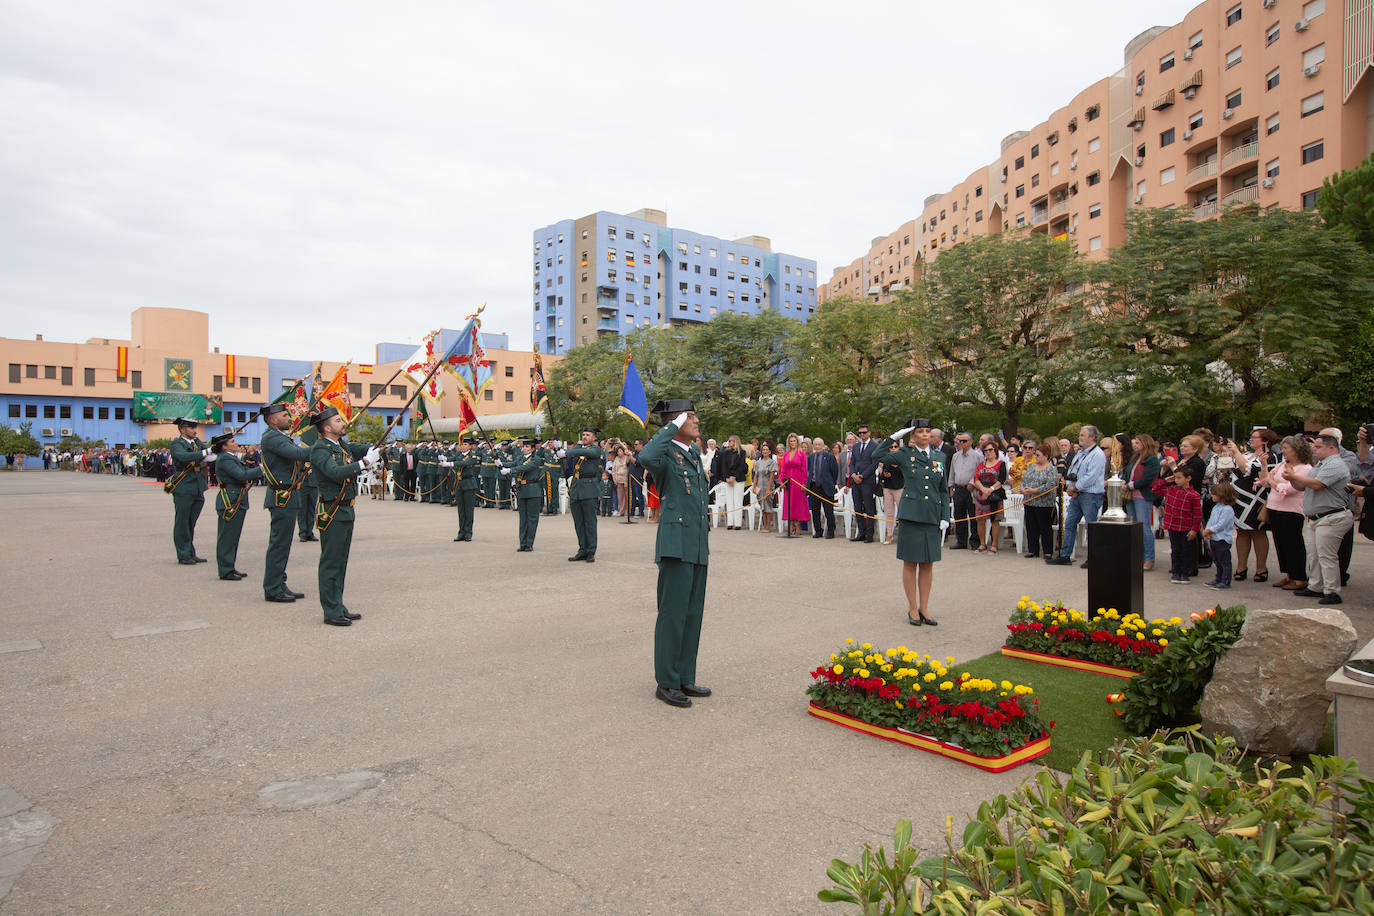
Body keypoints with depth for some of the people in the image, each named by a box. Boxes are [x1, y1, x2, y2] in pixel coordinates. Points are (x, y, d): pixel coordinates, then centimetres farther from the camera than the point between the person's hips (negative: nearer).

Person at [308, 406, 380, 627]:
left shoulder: (342, 444, 13)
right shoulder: (320, 449, -14)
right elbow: (335, 472, -28)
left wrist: (372, 449, -16)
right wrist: (364, 463, -30)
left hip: (346, 511, 9)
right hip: (332, 513, -9)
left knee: (340, 561, 14)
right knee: (331, 562, -3)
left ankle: (338, 607, 22)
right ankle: (331, 612, 2)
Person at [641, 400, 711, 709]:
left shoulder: (694, 453, 17)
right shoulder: (666, 455, -10)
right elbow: (646, 457, -36)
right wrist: (674, 426, -24)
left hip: (698, 546, 9)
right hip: (676, 545, -9)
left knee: (693, 614, 14)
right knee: (673, 615, -3)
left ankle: (685, 678, 24)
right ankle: (666, 683, 7)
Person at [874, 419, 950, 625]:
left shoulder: (939, 457, 11)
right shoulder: (905, 454, 2)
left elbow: (944, 490, 13)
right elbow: (877, 456, -9)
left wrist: (945, 517, 6)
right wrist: (895, 437, -9)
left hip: (932, 516, 3)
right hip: (910, 514, -3)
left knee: (928, 564, 7)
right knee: (910, 563, 3)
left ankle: (924, 608, 17)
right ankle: (912, 608, 13)